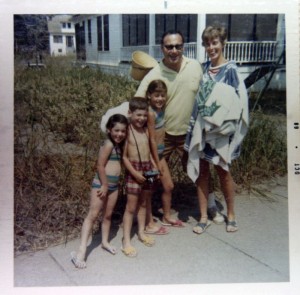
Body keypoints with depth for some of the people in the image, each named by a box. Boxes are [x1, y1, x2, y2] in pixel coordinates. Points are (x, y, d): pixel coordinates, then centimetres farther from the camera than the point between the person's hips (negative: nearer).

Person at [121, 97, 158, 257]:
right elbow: (124, 156, -12)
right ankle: (126, 240, 9)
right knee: (131, 207, 0)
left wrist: (154, 166, 3)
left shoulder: (146, 130, 6)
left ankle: (141, 232, 34)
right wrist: (135, 173, -17)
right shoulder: (127, 131, -12)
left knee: (143, 203, 18)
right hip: (134, 170, -6)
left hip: (147, 169, 6)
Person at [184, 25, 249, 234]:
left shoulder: (230, 69, -7)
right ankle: (204, 217, 18)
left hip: (220, 128, -5)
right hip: (201, 126, 5)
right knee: (201, 169, 6)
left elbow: (239, 100, -10)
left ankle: (231, 215, 26)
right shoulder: (205, 69, 9)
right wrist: (194, 124, 10)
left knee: (222, 169, 5)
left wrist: (223, 122, -17)